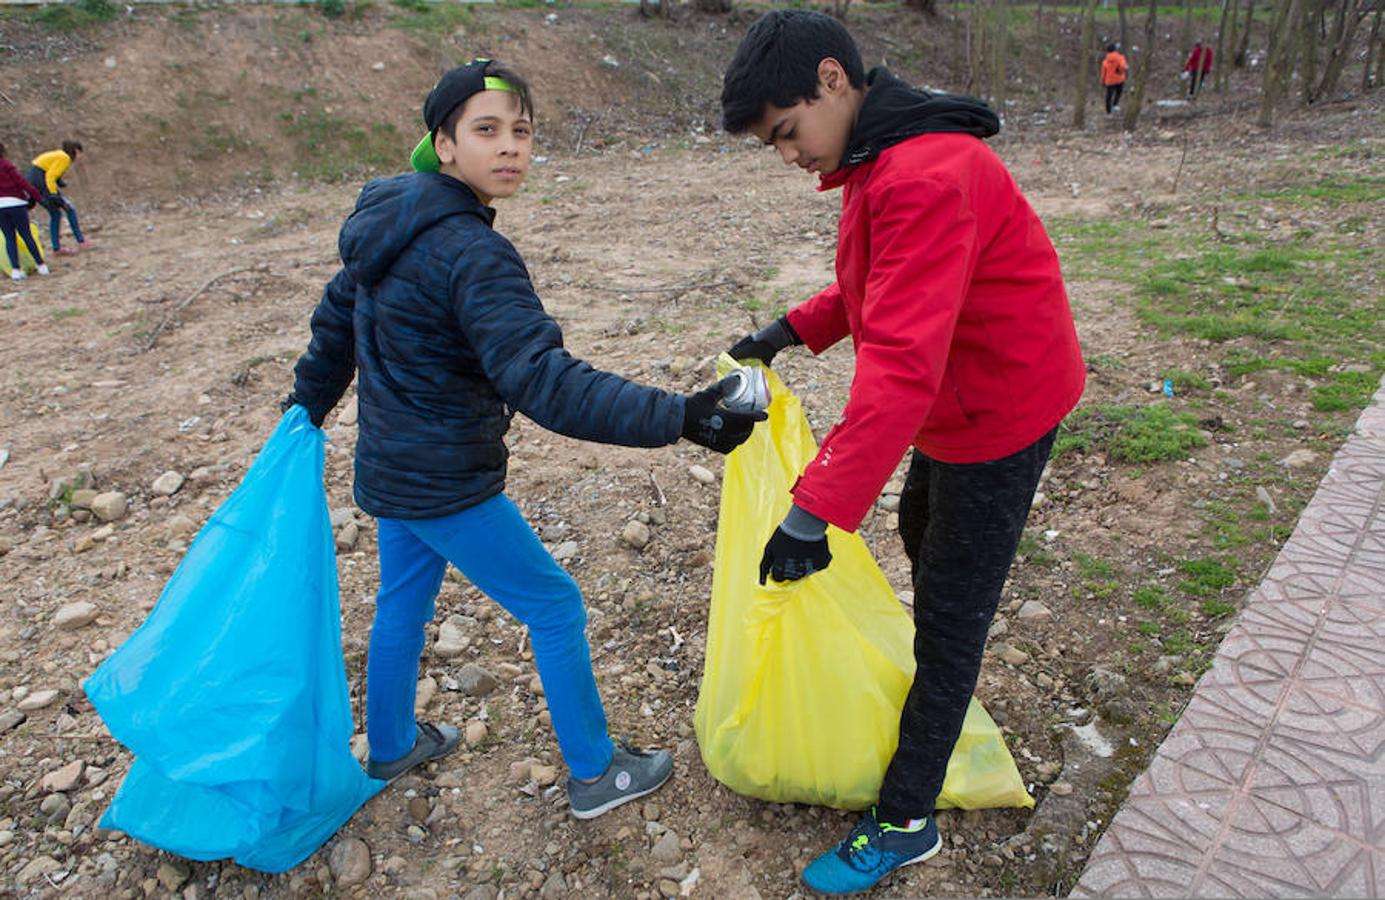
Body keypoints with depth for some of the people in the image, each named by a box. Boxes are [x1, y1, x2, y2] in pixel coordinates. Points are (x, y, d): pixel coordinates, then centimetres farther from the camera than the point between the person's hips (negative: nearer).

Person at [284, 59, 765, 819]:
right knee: (556, 607, 5)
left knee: (402, 604, 25)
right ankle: (595, 773, 21)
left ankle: (390, 747, 47)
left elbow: (338, 317, 15)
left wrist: (308, 402, 30)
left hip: (393, 465, 9)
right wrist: (678, 418, -40)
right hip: (446, 484, -9)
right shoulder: (471, 255, -27)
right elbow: (543, 381, -36)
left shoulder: (393, 221, 3)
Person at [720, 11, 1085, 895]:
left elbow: (901, 365, -39)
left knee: (951, 613, 0)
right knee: (922, 534, 28)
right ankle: (943, 677, 56)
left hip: (998, 414, -10)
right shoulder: (882, 159, 3)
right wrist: (792, 331, 5)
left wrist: (817, 509, -41)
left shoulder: (926, 178, -31)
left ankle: (904, 824, 16)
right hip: (959, 403, 10)